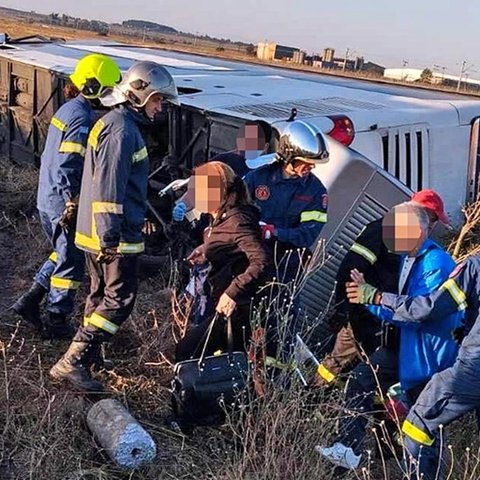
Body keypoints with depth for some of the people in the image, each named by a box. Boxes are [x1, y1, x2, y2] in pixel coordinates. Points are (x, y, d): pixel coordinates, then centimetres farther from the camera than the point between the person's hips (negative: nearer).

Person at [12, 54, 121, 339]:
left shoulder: (68, 109, 10)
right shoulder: (83, 118, -20)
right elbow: (68, 168, -26)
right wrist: (74, 203, -20)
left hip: (47, 198, 10)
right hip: (64, 203, -9)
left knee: (62, 253, 24)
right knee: (71, 263, 4)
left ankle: (30, 301, 26)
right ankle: (58, 323, 15)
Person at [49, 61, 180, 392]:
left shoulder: (114, 123, 17)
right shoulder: (122, 130, -17)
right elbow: (107, 186, -24)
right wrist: (110, 236, -24)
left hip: (97, 231, 10)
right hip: (115, 235, -10)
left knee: (101, 294, 18)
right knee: (120, 299, -5)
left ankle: (89, 356, 29)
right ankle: (72, 362, -4)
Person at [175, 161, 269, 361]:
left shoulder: (236, 221, -22)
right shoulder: (222, 217, 7)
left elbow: (260, 261, -31)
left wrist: (232, 293, -31)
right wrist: (208, 249, 13)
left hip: (235, 308, -10)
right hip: (234, 306, 10)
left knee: (186, 353, -7)